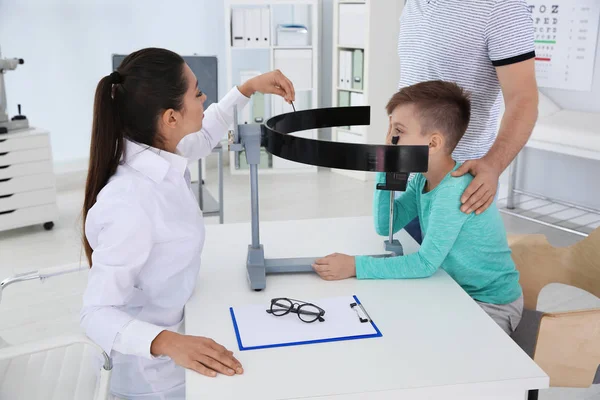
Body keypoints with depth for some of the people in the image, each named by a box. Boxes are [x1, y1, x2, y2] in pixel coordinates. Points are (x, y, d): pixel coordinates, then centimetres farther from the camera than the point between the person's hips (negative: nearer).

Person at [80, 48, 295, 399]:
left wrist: (249, 88, 9)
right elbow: (97, 313, -30)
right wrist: (167, 343, -46)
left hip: (174, 327, 8)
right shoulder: (130, 204, -35)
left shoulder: (158, 156, -10)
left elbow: (204, 136, 13)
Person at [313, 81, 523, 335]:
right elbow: (385, 226, 2)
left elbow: (425, 263, -29)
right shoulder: (423, 178, -4)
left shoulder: (456, 188, -30)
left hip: (492, 306, -7)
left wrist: (355, 266, -31)